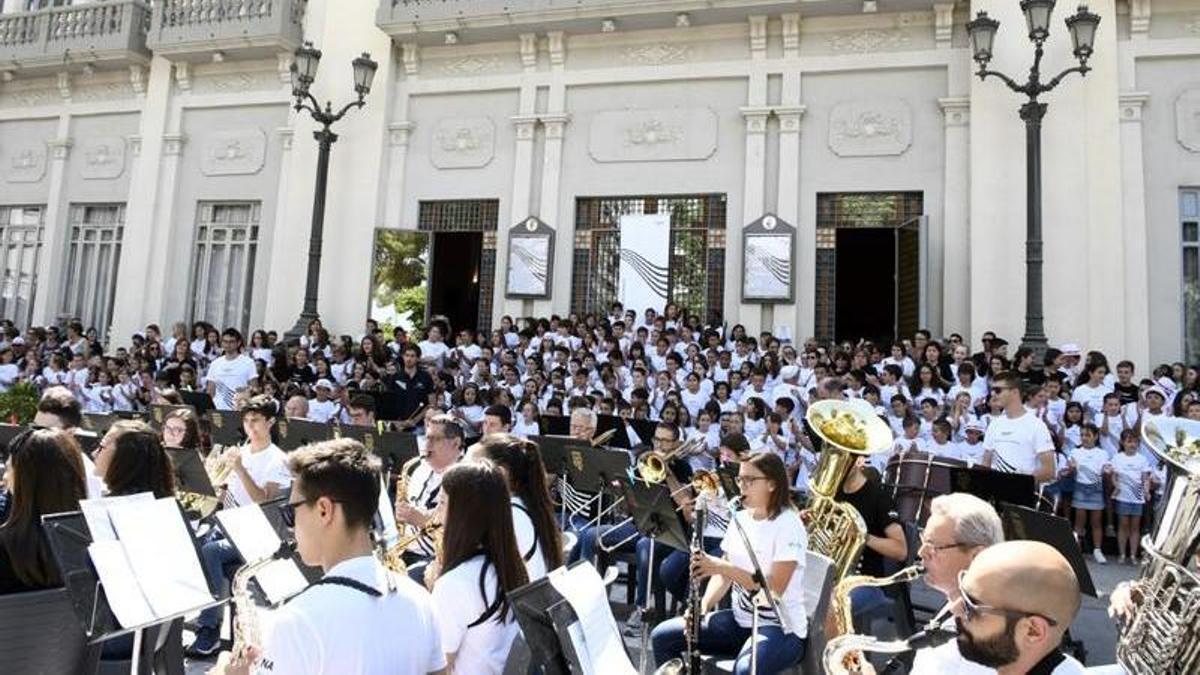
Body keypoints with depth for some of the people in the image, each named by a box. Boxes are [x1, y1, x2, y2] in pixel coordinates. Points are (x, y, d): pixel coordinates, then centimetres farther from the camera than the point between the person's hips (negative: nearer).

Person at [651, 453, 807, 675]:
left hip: (781, 627, -7)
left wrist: (722, 566, -29)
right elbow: (724, 574, 9)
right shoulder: (740, 518, 7)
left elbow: (776, 587, -23)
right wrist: (703, 606, -9)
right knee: (662, 636, -3)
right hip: (740, 620, 7)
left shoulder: (788, 524, -15)